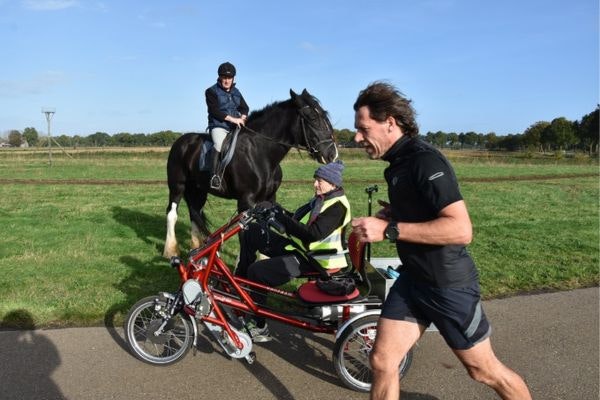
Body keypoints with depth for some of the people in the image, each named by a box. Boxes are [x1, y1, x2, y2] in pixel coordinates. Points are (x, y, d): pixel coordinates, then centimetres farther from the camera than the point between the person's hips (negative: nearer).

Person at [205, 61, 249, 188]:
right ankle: (215, 175, -34)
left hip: (235, 126, 6)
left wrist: (242, 118, -5)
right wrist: (232, 119, -19)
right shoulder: (212, 91, 0)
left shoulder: (236, 92, 18)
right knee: (220, 144, -35)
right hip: (218, 126, -6)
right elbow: (214, 111, -12)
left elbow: (244, 108, 18)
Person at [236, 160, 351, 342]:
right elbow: (298, 221, 12)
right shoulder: (321, 199, 11)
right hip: (299, 247, 10)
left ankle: (259, 327, -3)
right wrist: (277, 211, -4)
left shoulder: (337, 206, -18)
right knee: (253, 231, 4)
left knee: (257, 271, -18)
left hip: (311, 260, -10)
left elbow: (313, 234, -27)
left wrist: (283, 219, -26)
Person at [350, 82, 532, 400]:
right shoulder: (398, 163, 7)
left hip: (449, 284, -8)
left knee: (484, 370, 12)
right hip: (412, 279, 8)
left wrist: (389, 229, -31)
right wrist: (393, 213, 7)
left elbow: (461, 229, -31)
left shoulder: (425, 161, -21)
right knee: (381, 361, 7)